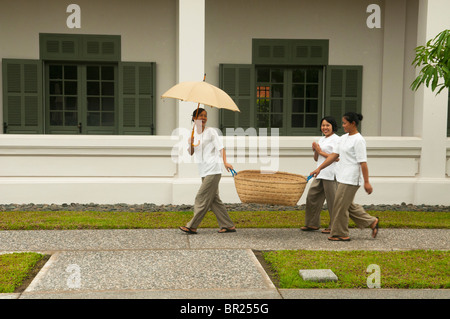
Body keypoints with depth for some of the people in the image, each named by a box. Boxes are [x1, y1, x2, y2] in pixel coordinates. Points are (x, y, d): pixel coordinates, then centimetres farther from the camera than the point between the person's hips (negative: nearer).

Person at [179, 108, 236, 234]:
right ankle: (228, 225, 12)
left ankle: (192, 226, -3)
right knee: (213, 199, 7)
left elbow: (220, 147, -10)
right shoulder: (194, 134, 15)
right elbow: (191, 153, 11)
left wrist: (225, 162, -25)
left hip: (213, 170, -7)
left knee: (202, 197, -7)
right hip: (204, 171, 7)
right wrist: (191, 144, -10)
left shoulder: (211, 131, -2)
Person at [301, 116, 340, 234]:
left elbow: (336, 157, -17)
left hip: (330, 175, -9)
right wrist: (315, 151, 1)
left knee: (332, 200, -3)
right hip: (320, 173, 9)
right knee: (312, 196, 8)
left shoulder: (336, 139, -6)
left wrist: (320, 151, -12)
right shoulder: (321, 139, 19)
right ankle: (313, 224, 18)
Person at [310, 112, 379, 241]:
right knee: (348, 205, 14)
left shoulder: (358, 140, -14)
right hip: (342, 177, 9)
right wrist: (319, 168, 11)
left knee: (340, 205, -2)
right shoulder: (343, 138, 12)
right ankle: (372, 222, 24)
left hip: (351, 179, -9)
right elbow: (334, 155, 15)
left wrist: (366, 182, -18)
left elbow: (363, 162, -17)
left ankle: (340, 234, 11)